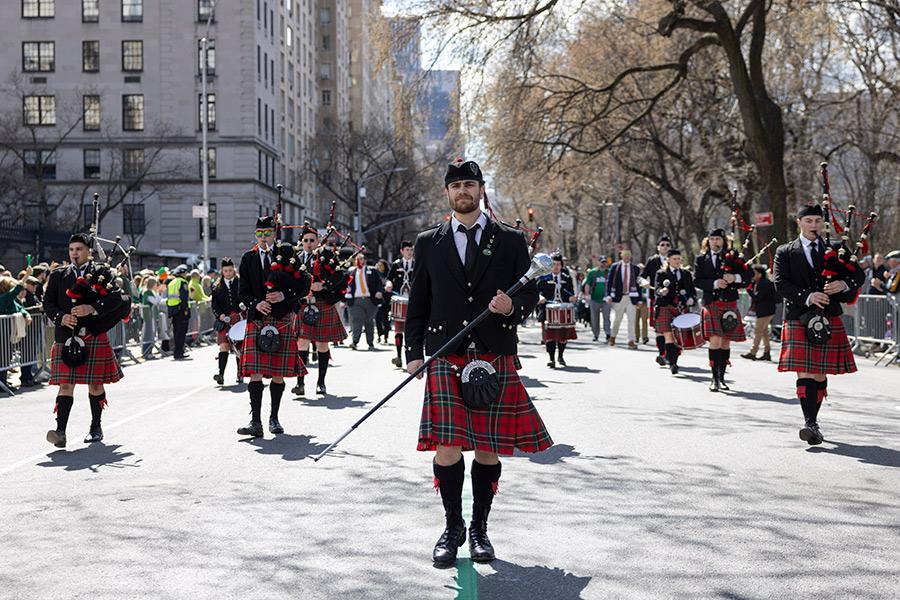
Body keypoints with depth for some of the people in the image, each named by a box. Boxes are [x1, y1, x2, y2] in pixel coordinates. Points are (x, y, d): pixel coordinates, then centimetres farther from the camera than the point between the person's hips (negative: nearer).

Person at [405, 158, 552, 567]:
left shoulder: (511, 241, 7)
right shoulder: (428, 243, 10)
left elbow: (531, 293, 10)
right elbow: (418, 304, 11)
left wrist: (513, 307, -12)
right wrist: (414, 353, 3)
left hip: (496, 359, 0)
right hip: (445, 359, 0)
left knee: (489, 449, 6)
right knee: (447, 448, -8)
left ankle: (479, 529, 22)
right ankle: (452, 527, 12)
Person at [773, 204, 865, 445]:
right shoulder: (785, 253, 7)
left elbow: (859, 275, 10)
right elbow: (781, 283, -6)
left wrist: (843, 284, -13)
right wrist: (808, 296, -19)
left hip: (829, 319, 3)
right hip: (798, 320, -3)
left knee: (820, 375, 6)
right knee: (804, 374, -12)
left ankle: (813, 421, 19)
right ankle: (810, 425, -16)